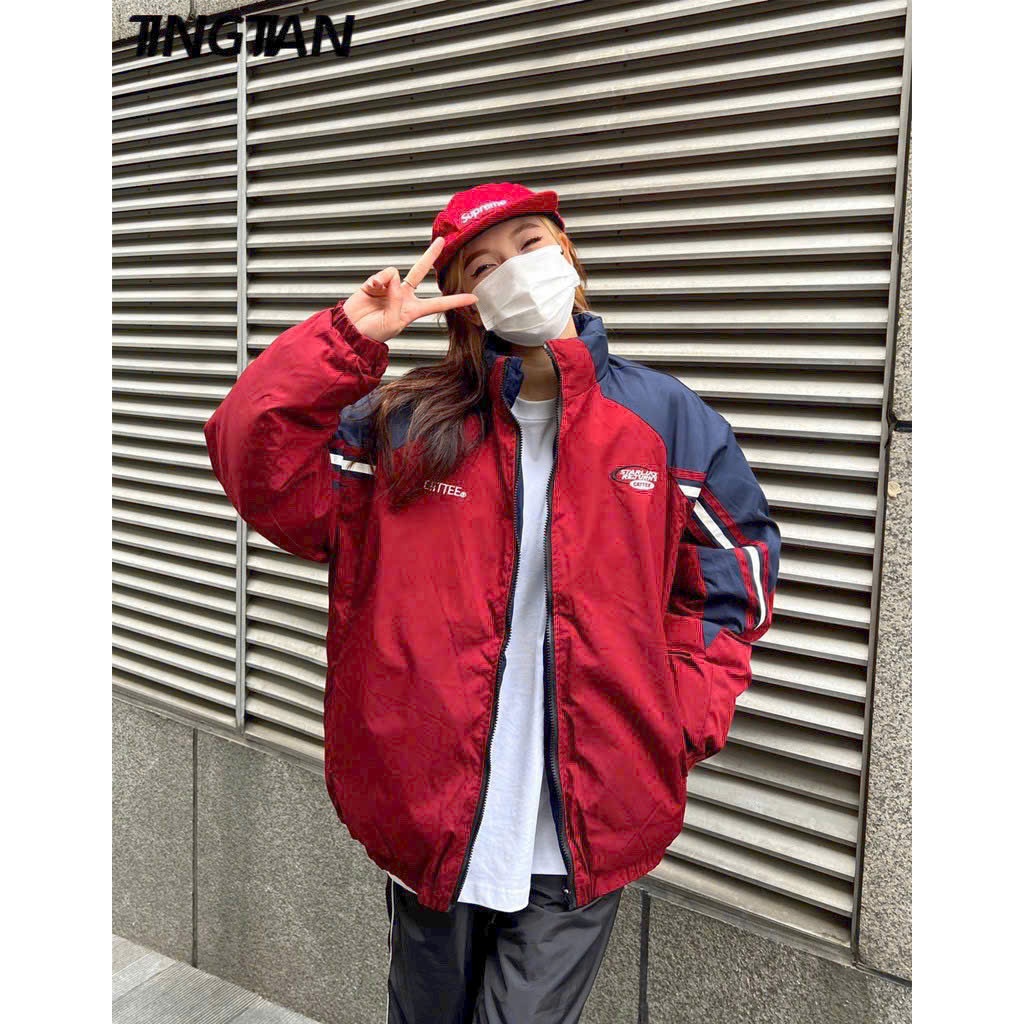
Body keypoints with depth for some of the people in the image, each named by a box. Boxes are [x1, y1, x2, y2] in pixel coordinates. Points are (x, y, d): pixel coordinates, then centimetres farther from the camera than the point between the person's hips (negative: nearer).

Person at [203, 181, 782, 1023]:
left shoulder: (669, 419, -2)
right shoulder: (406, 425, -3)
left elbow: (732, 580, 5)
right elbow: (259, 464, -10)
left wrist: (679, 724, -5)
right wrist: (351, 338, -18)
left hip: (584, 834, -1)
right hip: (428, 814, 1)